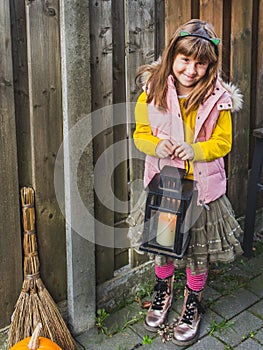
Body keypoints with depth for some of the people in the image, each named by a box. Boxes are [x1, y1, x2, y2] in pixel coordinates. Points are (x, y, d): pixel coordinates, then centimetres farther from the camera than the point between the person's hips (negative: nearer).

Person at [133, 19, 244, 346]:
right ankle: (163, 290, 48)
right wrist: (157, 146, -22)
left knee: (199, 251, 13)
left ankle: (192, 304, 38)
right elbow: (140, 134, -1)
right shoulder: (153, 90, -8)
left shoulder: (218, 97, -11)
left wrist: (195, 150, -24)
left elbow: (222, 142, -5)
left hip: (202, 185, -1)